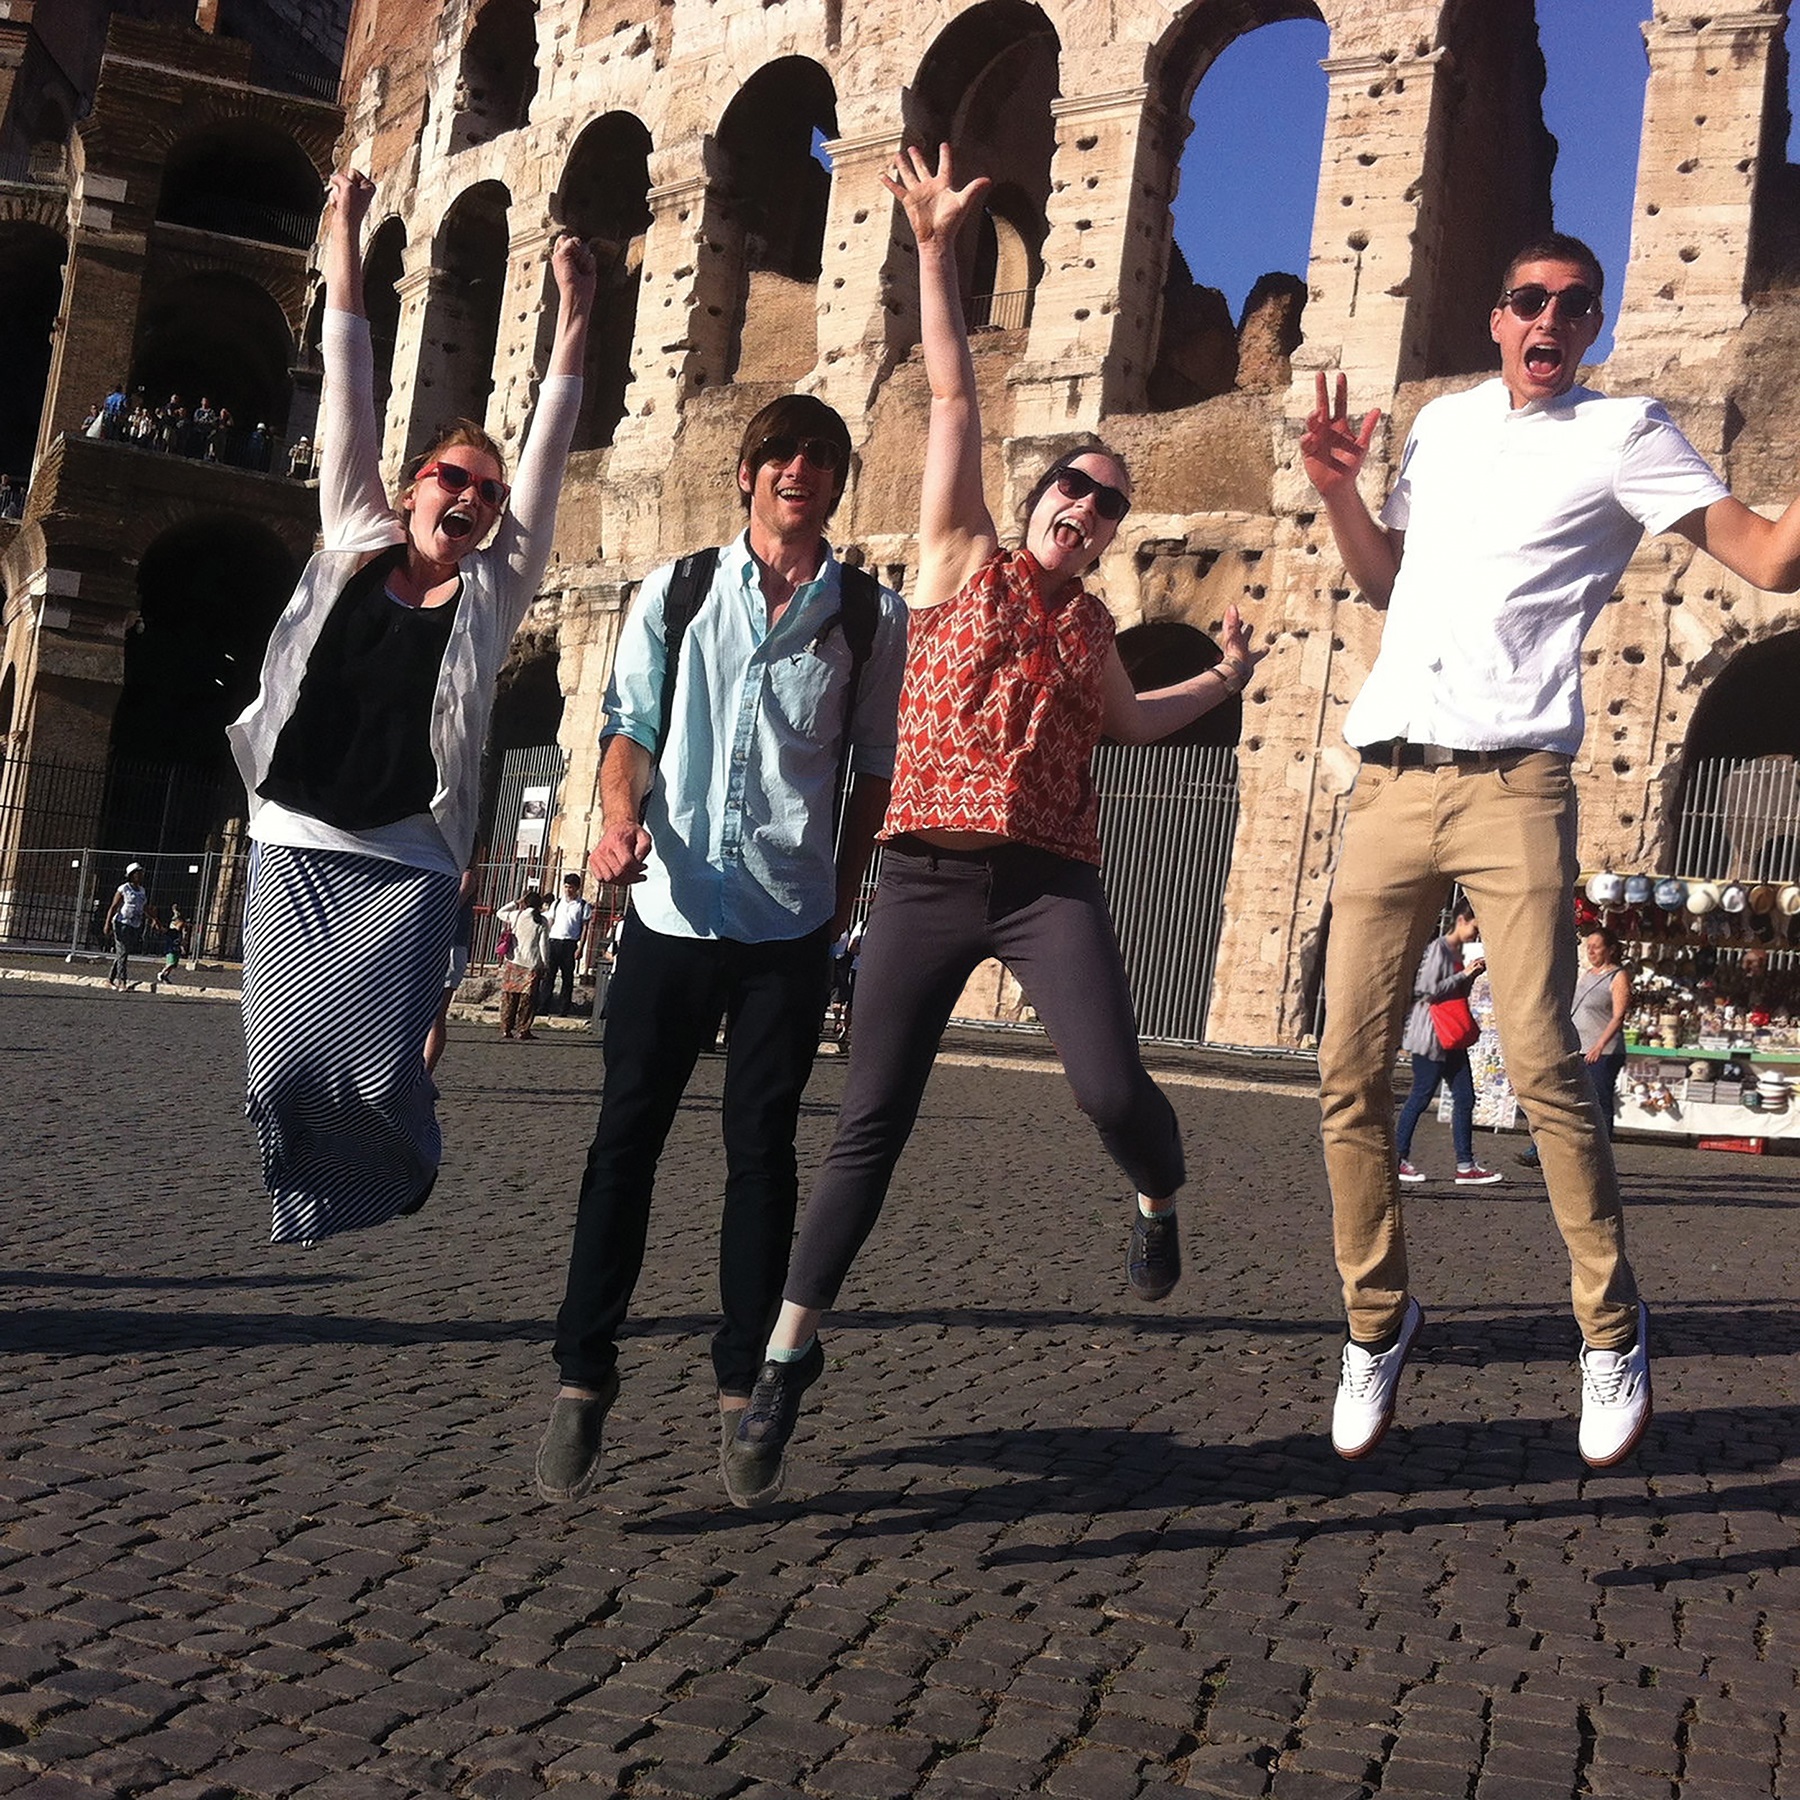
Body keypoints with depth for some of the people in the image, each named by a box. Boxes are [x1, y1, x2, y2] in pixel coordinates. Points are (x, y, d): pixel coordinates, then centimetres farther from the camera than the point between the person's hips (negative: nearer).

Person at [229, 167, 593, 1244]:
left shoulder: (494, 592, 8)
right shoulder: (355, 549, 10)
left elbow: (548, 455, 3)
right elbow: (349, 404, 8)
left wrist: (574, 316, -2)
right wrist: (345, 241, 7)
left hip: (408, 866, -1)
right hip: (296, 850, 1)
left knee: (379, 1073, -11)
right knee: (283, 1067, -6)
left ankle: (389, 1219, 17)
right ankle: (309, 1228, 17)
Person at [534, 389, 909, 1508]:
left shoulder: (871, 616, 6)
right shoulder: (677, 592, 10)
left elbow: (874, 770, 8)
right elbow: (632, 727, 7)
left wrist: (844, 904, 5)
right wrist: (622, 821, -12)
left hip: (791, 923, 0)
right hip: (672, 910, 1)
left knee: (762, 1148, 4)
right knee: (627, 1138, -1)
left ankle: (743, 1382, 14)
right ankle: (584, 1379, 5)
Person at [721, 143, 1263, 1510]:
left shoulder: (1090, 626, 16)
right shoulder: (963, 559, 7)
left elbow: (1129, 722, 35)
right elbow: (955, 397, 1)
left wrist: (1224, 678, 24)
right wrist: (939, 252, -2)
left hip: (1050, 883, 3)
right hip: (927, 877, -2)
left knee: (1113, 1087, -17)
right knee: (873, 1119, -4)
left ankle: (1162, 1200, 19)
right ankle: (789, 1361, 7)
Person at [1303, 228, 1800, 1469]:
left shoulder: (1624, 434, 6)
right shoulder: (1442, 423, 21)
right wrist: (1338, 491, 14)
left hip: (1513, 786, -4)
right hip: (1389, 783, 4)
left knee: (1542, 1066, -12)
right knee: (1353, 1073, 1)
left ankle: (1614, 1330, 5)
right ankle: (1379, 1321, 15)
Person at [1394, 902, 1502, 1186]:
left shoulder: (1461, 952, 15)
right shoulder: (1438, 949, -12)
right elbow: (1429, 990, -19)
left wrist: (1473, 975, 4)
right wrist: (1465, 974, -15)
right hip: (1431, 1036, -9)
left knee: (1465, 1098, 5)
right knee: (1421, 1096, -3)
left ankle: (1465, 1166, 6)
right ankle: (1397, 1158, 6)